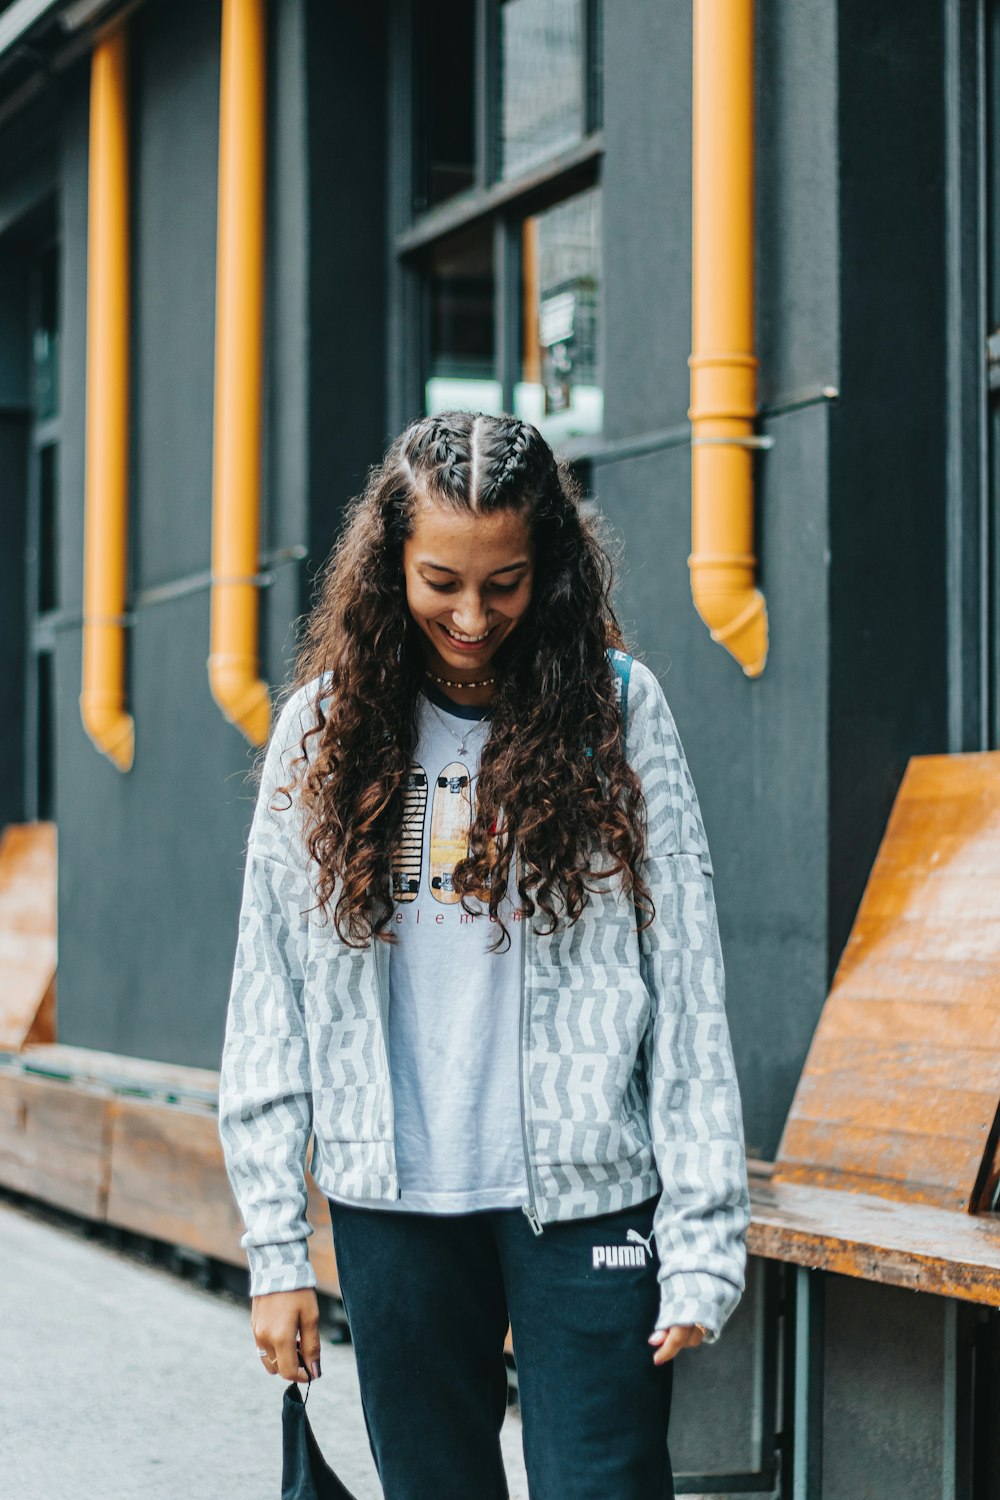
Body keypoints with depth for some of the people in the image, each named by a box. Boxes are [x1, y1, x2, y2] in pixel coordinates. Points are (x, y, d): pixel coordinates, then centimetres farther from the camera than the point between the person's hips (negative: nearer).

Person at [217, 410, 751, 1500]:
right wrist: (274, 1245, 2)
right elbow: (270, 996, 5)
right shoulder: (326, 724, 3)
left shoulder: (615, 707, -1)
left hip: (584, 1197, -2)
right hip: (392, 1202, 2)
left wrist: (704, 1240, -6)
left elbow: (686, 989, -2)